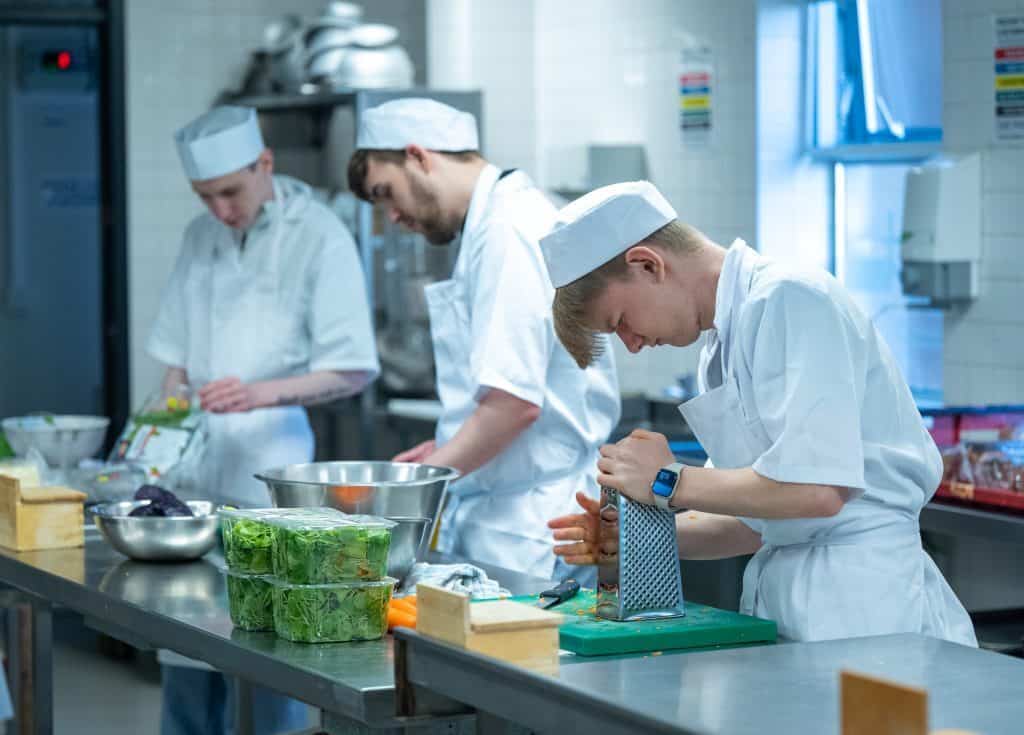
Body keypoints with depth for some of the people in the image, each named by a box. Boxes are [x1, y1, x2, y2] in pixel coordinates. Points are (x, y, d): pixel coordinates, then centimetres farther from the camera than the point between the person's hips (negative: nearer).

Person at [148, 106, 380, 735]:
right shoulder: (201, 236, 11)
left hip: (270, 470, -5)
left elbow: (354, 370, -10)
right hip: (199, 470, 6)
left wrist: (263, 393, -22)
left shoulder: (319, 236, -8)